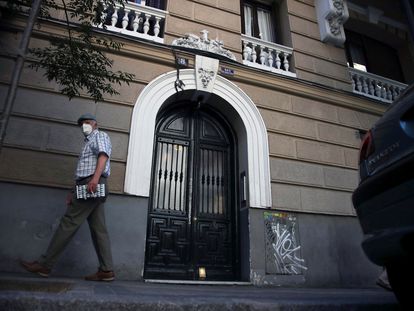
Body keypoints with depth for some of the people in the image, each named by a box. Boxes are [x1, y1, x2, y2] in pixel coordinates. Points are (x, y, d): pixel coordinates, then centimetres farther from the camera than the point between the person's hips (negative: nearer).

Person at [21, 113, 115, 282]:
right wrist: (74, 192, 21)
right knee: (98, 229, 1)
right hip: (90, 188, 10)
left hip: (93, 185, -10)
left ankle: (44, 264, -3)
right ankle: (106, 270, -1)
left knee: (69, 223, -8)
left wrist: (95, 179, -30)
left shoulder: (100, 135, 5)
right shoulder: (89, 142, 33)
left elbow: (103, 155, -16)